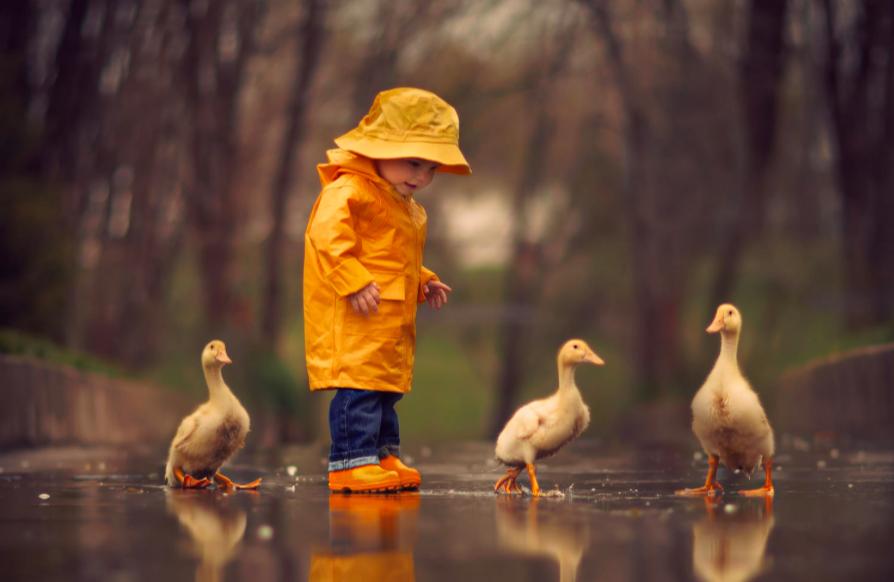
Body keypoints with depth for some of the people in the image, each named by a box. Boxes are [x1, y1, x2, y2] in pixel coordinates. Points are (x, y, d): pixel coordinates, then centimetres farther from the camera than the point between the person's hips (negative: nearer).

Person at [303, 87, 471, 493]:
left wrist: (423, 282, 19)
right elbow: (327, 233, -25)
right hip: (352, 319, -10)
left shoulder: (406, 207, 21)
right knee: (359, 384, -14)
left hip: (392, 321, 10)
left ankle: (384, 455, 23)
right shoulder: (348, 191, -13)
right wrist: (354, 281, -30)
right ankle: (351, 461, -13)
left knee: (386, 387, 14)